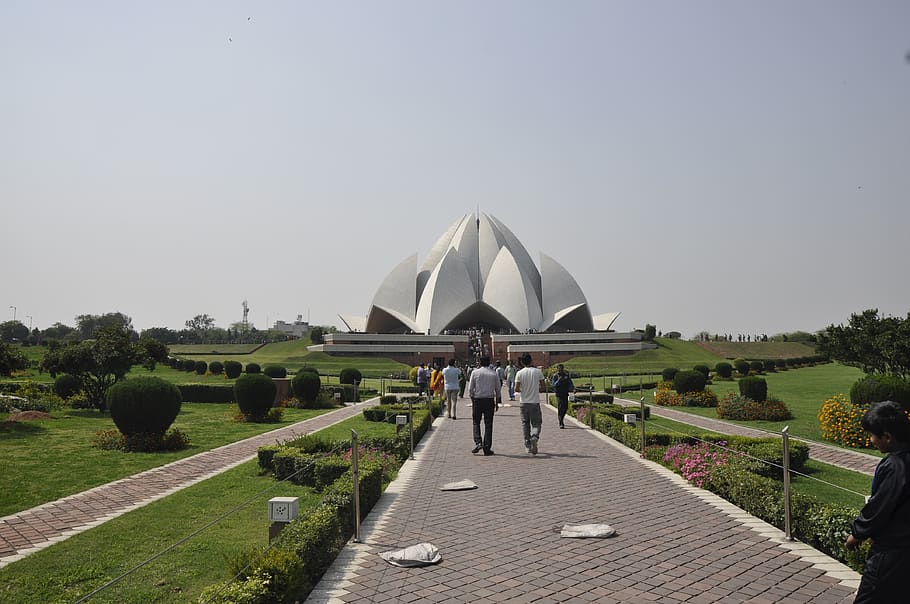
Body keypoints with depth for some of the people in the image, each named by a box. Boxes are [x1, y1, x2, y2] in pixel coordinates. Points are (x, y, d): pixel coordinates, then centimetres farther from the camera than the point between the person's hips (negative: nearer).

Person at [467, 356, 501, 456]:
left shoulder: (475, 372, 0)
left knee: (476, 422, 11)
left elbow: (470, 388, -1)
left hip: (477, 399, -1)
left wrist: (472, 400, 8)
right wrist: (497, 402, 14)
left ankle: (478, 443, -8)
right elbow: (498, 389, 6)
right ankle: (487, 448, 5)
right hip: (490, 400, 1)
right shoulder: (494, 374, 4)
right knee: (488, 424, 5)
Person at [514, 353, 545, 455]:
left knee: (525, 424, 11)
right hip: (535, 402, 0)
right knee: (536, 423, 8)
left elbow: (516, 389, -9)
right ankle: (534, 437, -21)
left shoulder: (520, 373, -6)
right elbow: (542, 387, 3)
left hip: (524, 402, 0)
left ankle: (528, 446, 12)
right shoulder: (538, 371, -2)